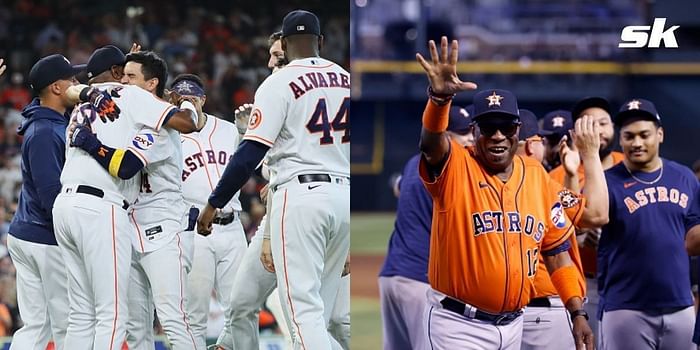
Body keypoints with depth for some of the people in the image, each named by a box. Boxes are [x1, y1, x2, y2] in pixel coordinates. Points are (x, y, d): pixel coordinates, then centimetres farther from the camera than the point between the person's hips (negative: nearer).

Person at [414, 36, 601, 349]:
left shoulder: (537, 176, 7)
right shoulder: (454, 168, -7)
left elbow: (557, 250, 11)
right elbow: (431, 142, -30)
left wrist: (577, 313, 5)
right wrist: (439, 98, -50)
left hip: (512, 324, 5)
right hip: (459, 325, -5)